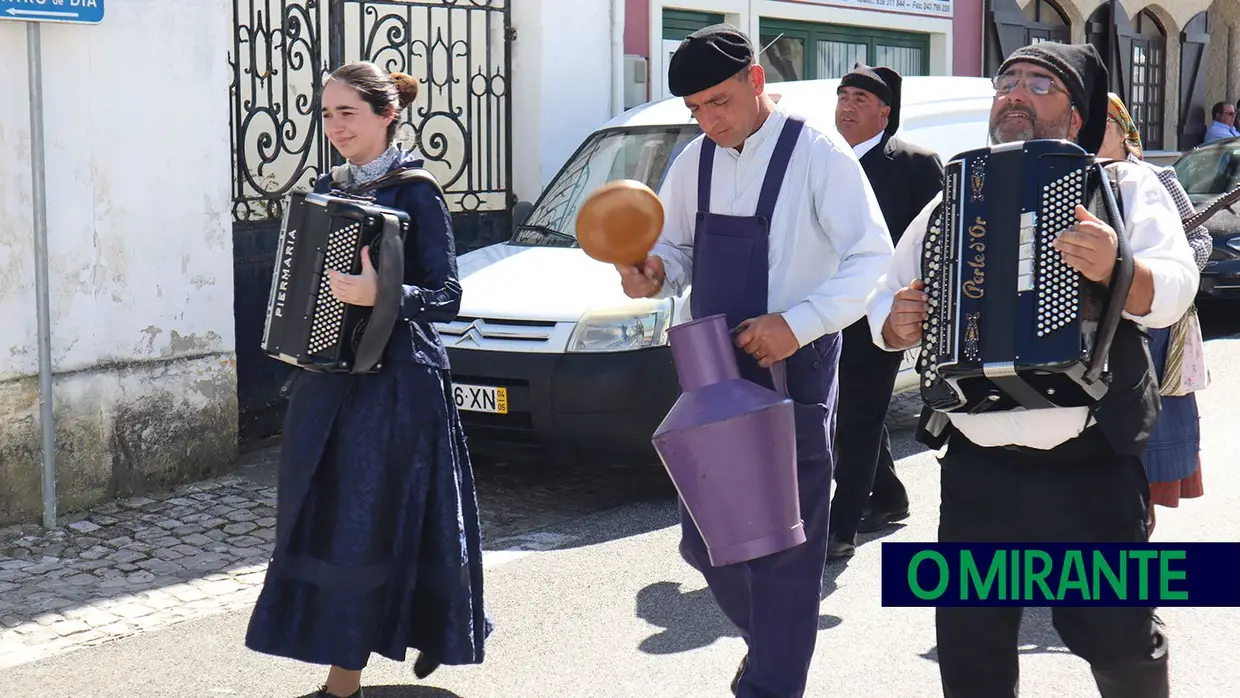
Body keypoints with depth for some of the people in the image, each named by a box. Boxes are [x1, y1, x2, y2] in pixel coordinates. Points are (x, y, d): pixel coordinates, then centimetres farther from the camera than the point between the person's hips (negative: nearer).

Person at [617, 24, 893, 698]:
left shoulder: (817, 152, -11)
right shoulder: (695, 160, 7)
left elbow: (872, 259, -13)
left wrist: (798, 324, -23)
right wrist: (655, 272, -7)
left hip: (791, 371, -6)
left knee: (784, 548, 1)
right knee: (703, 538, 13)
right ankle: (772, 642, 38)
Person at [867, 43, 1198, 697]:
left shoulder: (1126, 185, 2)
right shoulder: (951, 201, 14)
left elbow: (1173, 288, -13)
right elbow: (885, 296, 18)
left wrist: (1114, 269, -35)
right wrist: (895, 323, -6)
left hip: (1093, 469, -3)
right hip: (975, 470, 3)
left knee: (1119, 640, 4)